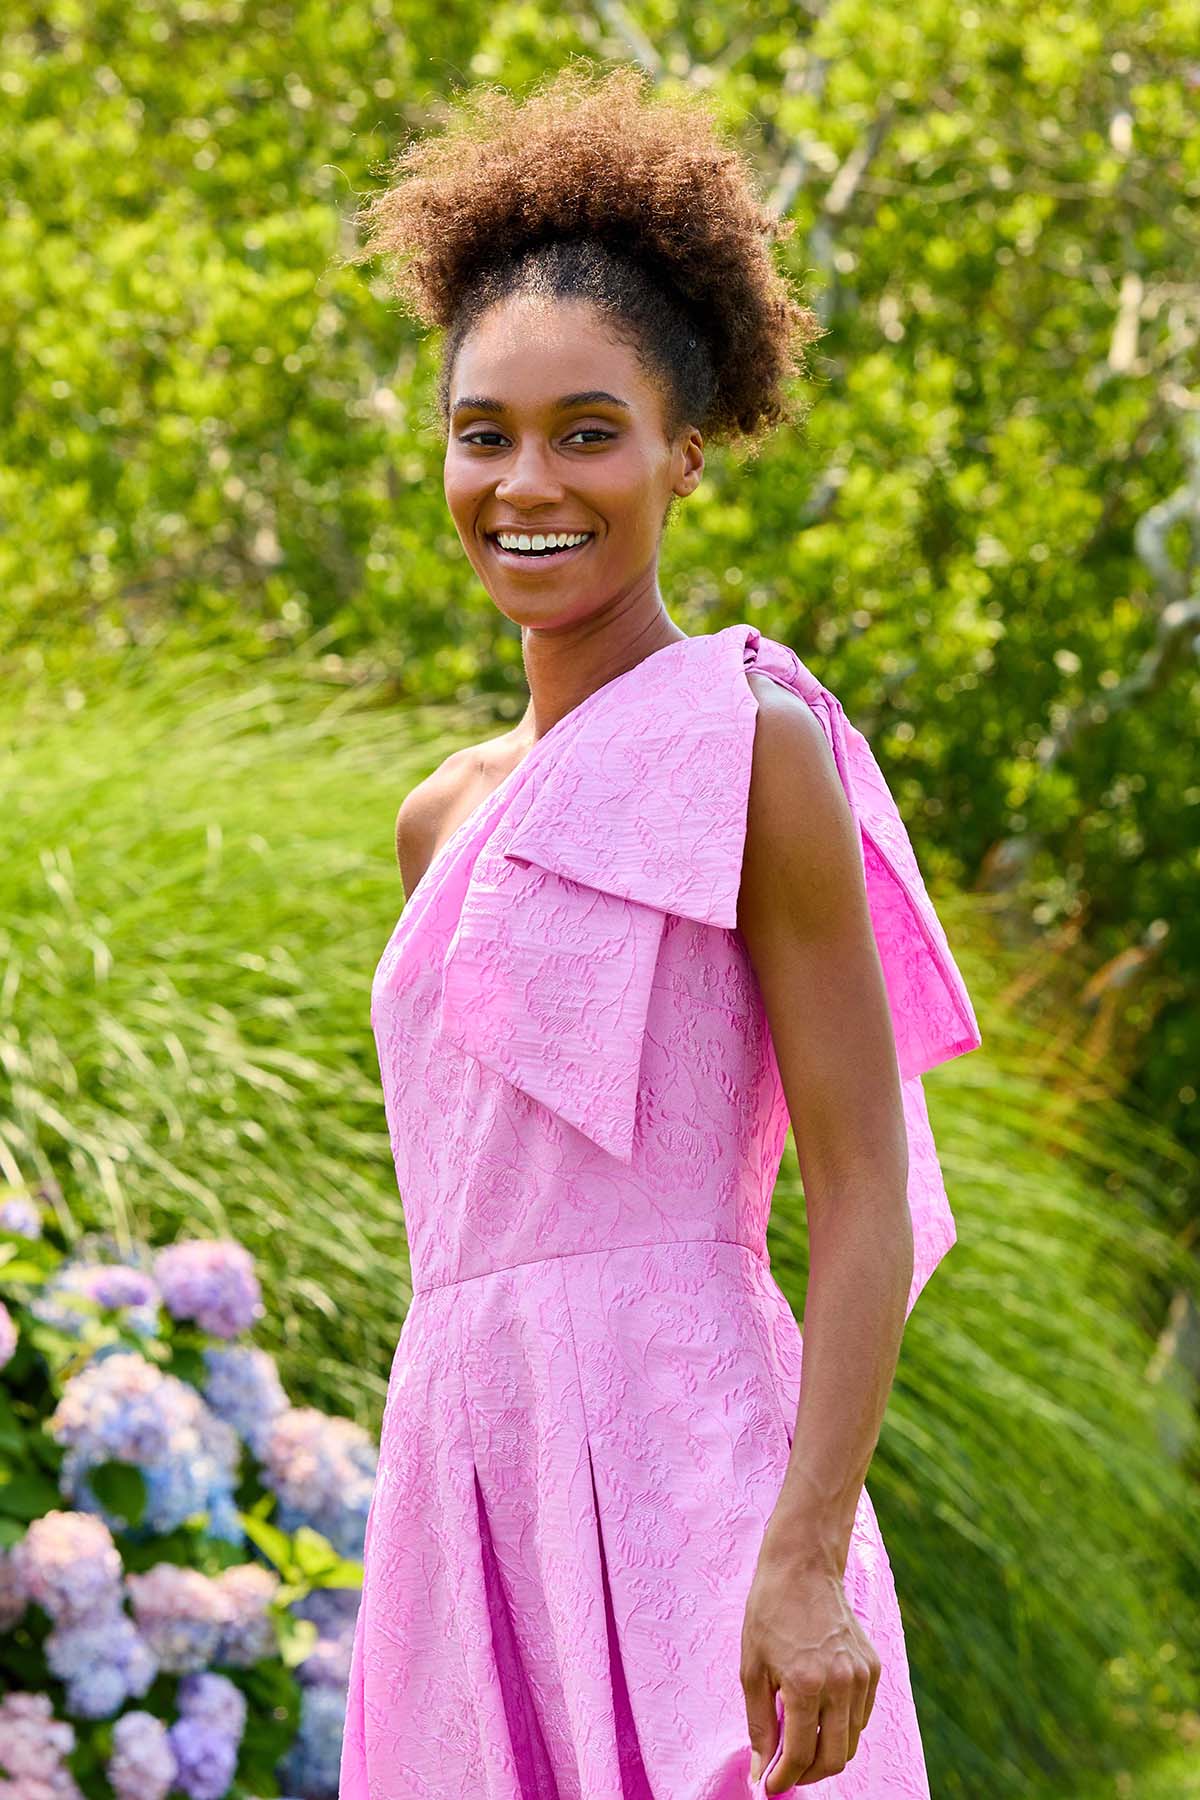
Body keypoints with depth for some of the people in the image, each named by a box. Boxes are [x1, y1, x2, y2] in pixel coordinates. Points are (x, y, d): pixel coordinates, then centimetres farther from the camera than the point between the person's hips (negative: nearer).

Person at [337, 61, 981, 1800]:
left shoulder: (745, 745, -4)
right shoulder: (452, 818, 17)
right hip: (476, 1486, 7)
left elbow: (868, 1190, -10)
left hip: (681, 1478, -7)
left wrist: (808, 1561, -19)